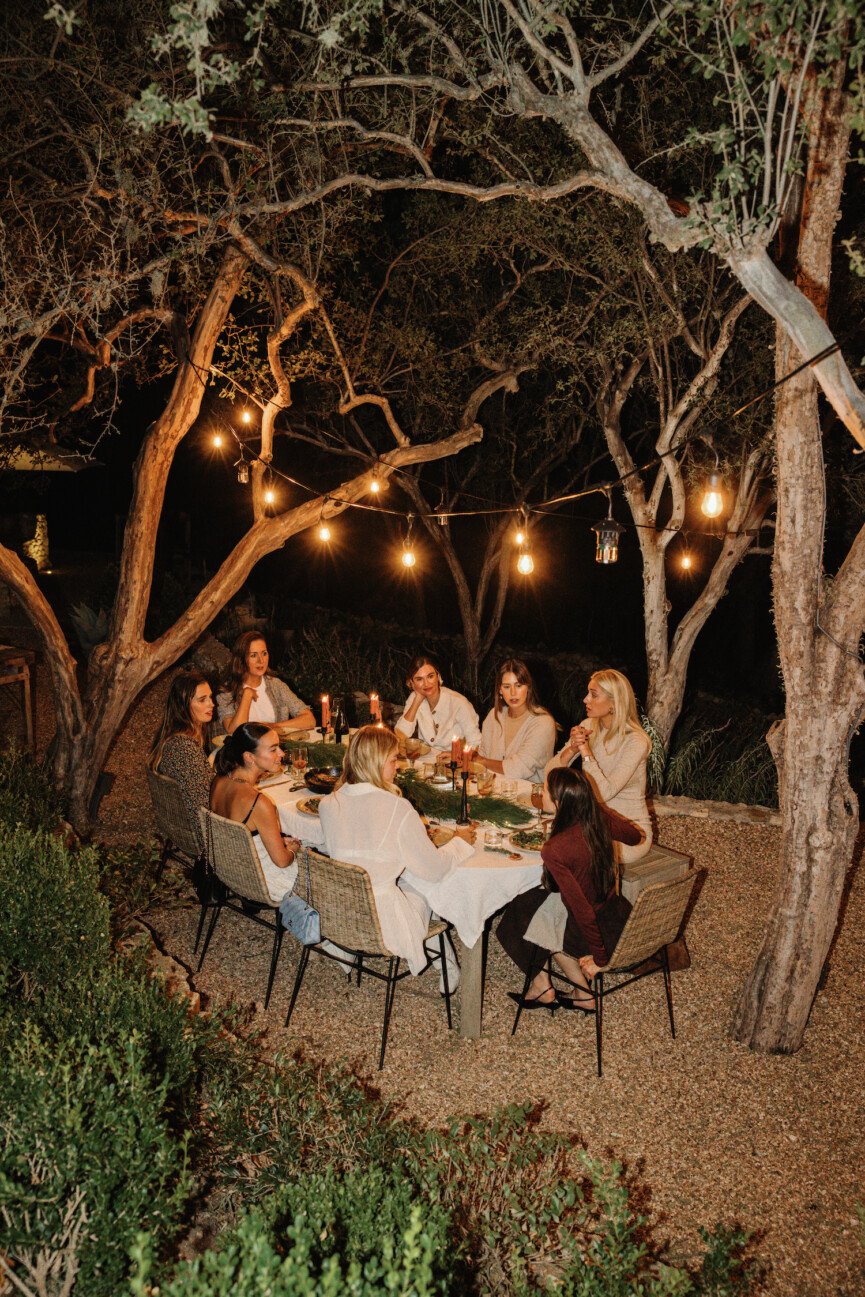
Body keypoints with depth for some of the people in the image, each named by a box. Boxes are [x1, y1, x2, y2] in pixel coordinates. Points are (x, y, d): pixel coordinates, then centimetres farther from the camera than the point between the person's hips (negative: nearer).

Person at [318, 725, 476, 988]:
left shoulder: (327, 804, -8)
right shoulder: (398, 809, -21)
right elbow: (433, 870, -12)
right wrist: (460, 843, 7)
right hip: (381, 924, -4)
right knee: (426, 894, 25)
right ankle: (448, 967, 39)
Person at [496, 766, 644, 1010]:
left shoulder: (554, 851, -31)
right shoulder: (600, 816, -14)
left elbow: (583, 911, -27)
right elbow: (636, 837, 8)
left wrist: (599, 957, -14)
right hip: (617, 913, 6)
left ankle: (542, 986, 34)